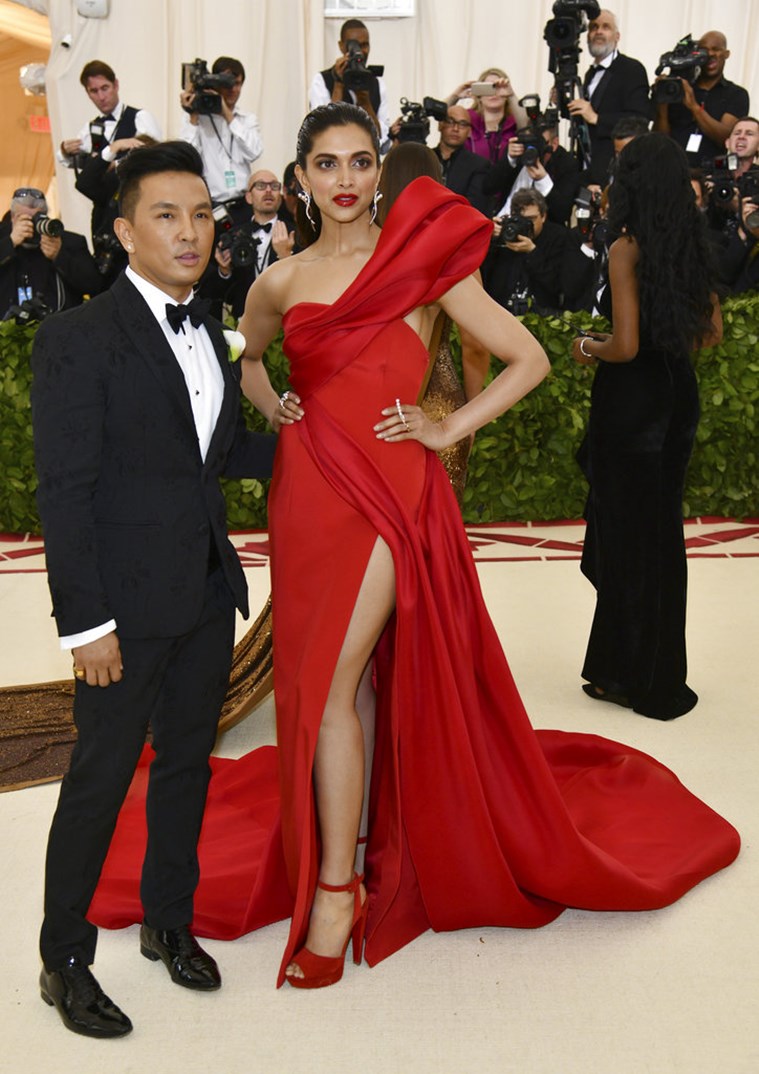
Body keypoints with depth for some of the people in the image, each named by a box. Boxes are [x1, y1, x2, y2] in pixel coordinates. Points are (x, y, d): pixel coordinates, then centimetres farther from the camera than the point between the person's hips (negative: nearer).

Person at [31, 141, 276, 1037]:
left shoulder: (206, 334, 11)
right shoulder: (79, 339, -12)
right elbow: (64, 491, -15)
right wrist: (85, 621, -18)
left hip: (208, 592, 7)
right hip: (129, 600, -7)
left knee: (187, 760, 17)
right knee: (101, 775, 5)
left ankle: (169, 921, 37)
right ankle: (64, 960, 23)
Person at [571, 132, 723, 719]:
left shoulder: (627, 248, -15)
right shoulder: (692, 245, 5)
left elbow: (626, 346, -19)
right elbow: (713, 330, 11)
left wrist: (589, 349, 0)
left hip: (632, 400, -7)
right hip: (678, 395, 7)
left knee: (628, 535, 5)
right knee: (660, 529, 16)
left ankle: (638, 678, 17)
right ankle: (654, 674, 28)